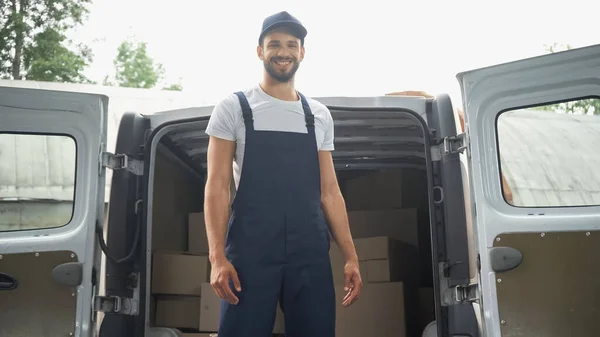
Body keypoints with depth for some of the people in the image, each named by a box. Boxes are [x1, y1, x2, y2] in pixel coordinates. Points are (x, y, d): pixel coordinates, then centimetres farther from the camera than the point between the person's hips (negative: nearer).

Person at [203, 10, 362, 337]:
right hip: (249, 252, -3)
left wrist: (351, 257, 6)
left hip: (311, 254, 3)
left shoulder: (320, 115, 12)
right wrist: (217, 256, -12)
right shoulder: (233, 107, 3)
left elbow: (329, 192, 12)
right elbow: (217, 185, -2)